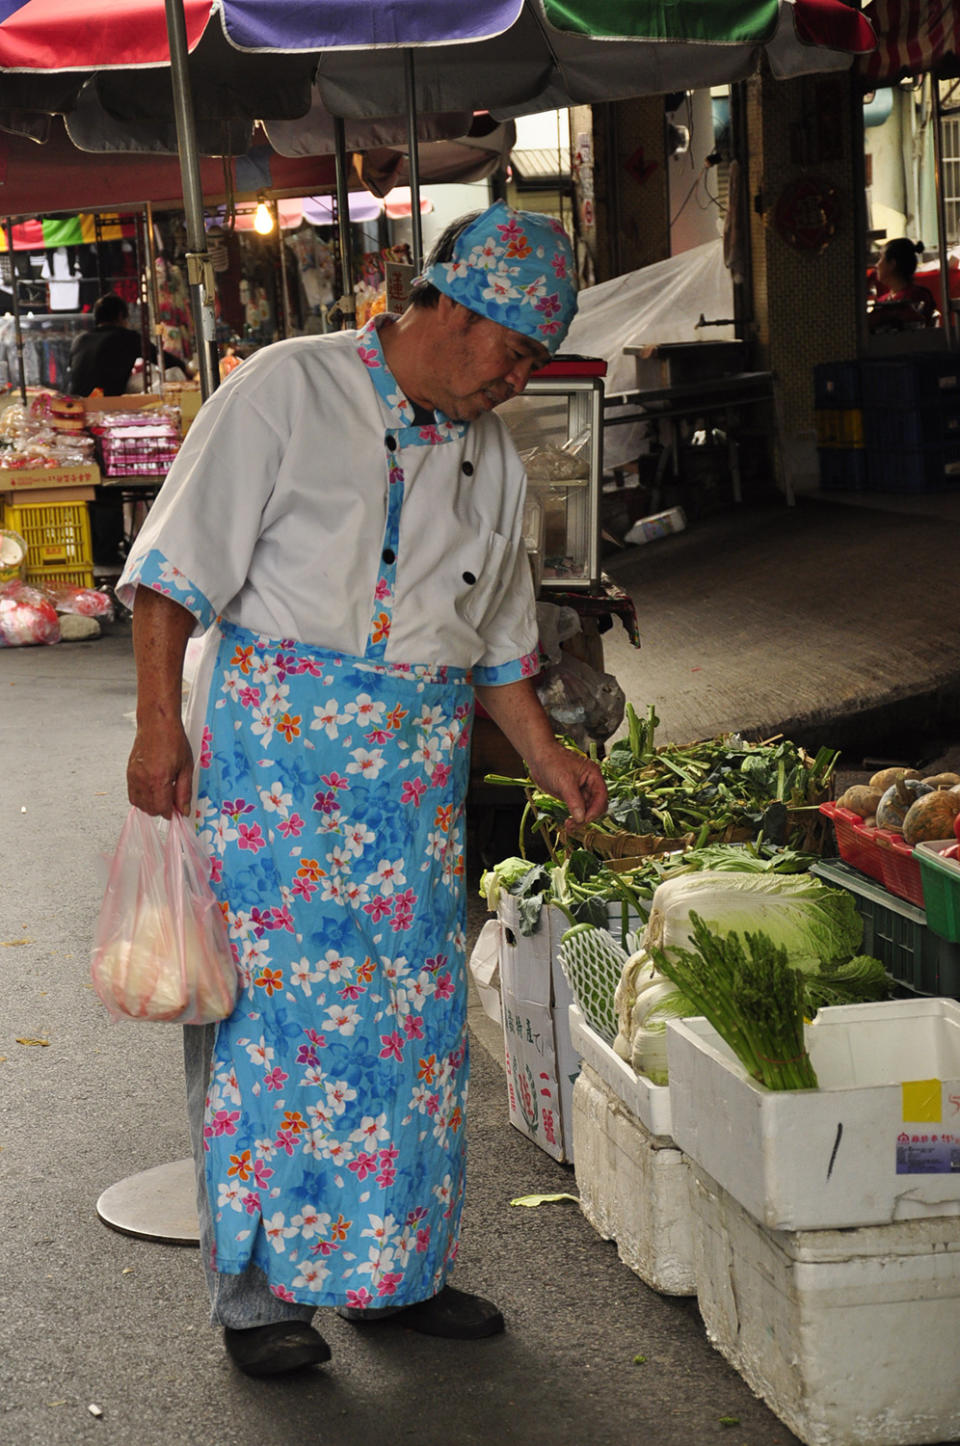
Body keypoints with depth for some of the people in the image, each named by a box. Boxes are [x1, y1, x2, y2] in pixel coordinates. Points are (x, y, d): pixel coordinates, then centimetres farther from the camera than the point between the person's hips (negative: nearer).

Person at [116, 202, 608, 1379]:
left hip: (419, 763, 6)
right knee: (268, 1004, -4)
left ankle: (396, 1268, 21)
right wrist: (159, 720, -15)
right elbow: (177, 567, -9)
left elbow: (497, 636, 23)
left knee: (411, 1010, 8)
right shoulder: (287, 391, -5)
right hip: (276, 739, -6)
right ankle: (254, 1291, 8)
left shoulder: (489, 453, 14)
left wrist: (545, 756, 17)